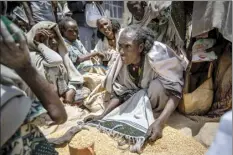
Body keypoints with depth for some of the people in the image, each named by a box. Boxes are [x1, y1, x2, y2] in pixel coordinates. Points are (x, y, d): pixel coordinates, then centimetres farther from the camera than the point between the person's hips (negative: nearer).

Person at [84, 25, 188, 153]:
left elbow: (175, 91, -33)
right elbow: (119, 93, -10)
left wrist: (160, 122, -45)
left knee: (156, 87, -35)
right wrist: (102, 116, -19)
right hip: (141, 96, 4)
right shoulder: (123, 61, -18)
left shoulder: (156, 55, -34)